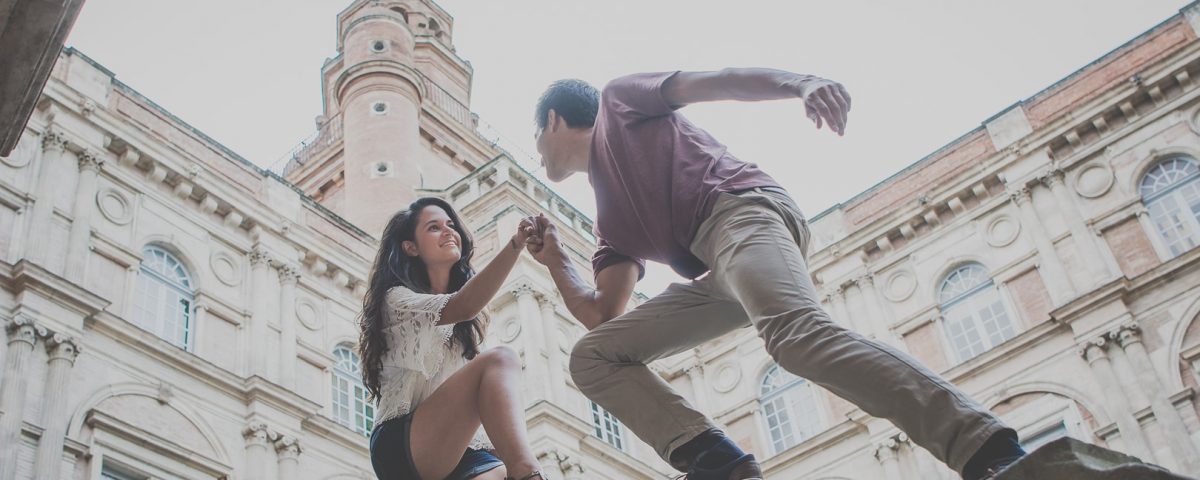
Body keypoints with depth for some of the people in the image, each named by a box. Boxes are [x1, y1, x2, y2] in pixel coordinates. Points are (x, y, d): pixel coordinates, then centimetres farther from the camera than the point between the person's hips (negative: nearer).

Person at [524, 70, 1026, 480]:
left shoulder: (619, 101, 20)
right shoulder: (612, 218, 33)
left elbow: (713, 81, 4)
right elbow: (603, 317, 23)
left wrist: (799, 82, -14)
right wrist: (555, 260, 30)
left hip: (742, 208, -8)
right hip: (718, 276, 8)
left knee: (798, 334, -35)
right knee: (591, 356, 5)